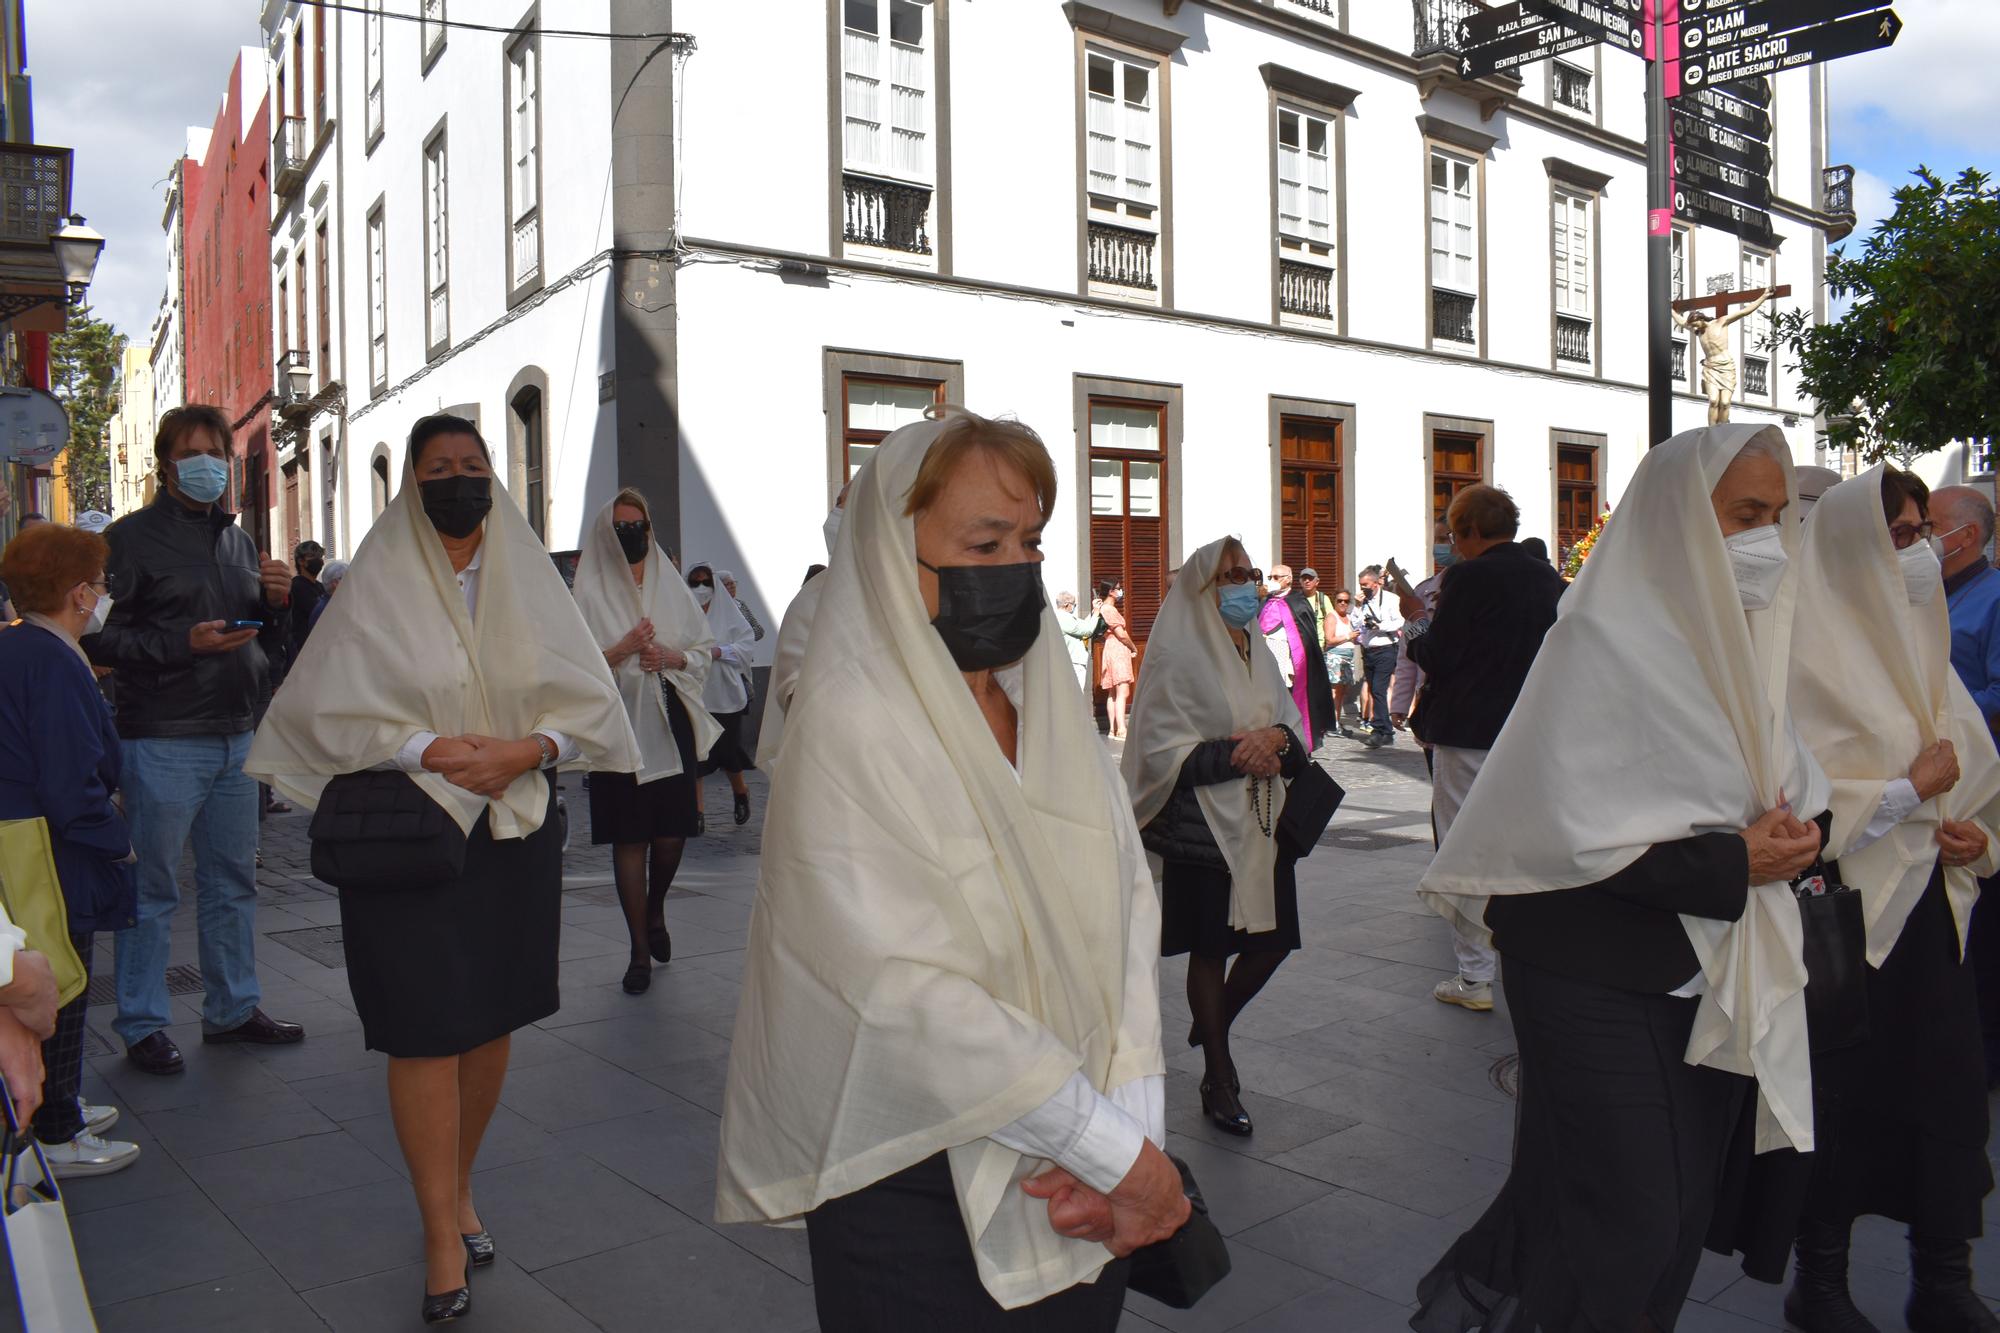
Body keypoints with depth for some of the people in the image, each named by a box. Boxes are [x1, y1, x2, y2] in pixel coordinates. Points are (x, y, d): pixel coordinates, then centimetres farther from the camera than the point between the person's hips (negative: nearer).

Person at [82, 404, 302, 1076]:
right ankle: (142, 1026, 13)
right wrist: (183, 644, -20)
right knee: (151, 890, 1)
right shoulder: (131, 538, -3)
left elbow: (269, 646, 20)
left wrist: (278, 603, 1)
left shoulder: (238, 541, 17)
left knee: (233, 882, 14)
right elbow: (99, 638, -10)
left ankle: (233, 1008, 26)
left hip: (235, 738, 7)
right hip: (163, 742, -6)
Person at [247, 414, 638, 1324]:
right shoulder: (378, 582, -1)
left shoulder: (527, 577, 6)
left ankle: (458, 1188, 30)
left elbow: (589, 696, 3)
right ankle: (443, 1236, 9)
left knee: (490, 1019, 11)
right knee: (426, 1032, -2)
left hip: (515, 831, 3)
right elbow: (326, 706, -6)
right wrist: (431, 751, -18)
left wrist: (524, 750, -14)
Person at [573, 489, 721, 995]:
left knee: (671, 834, 2)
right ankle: (640, 951, 11)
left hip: (671, 724, 2)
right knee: (630, 839, -1)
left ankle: (655, 911, 33)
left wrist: (671, 657, -7)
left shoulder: (672, 585, 11)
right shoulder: (590, 592, 2)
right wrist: (623, 650, -16)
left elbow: (705, 649, 12)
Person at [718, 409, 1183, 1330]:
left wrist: (1134, 1124, -16)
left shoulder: (1052, 712, 3)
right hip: (915, 1185, -5)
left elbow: (1129, 915, -3)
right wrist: (1120, 1150, -18)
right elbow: (912, 993, -21)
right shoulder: (851, 727, -15)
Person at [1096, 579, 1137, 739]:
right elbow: (1121, 634, -15)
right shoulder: (1109, 609, -14)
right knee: (1123, 692, -15)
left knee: (1113, 693, 9)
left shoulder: (1103, 608, 18)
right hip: (1117, 651, -11)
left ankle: (1113, 729, 10)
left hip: (1112, 650, 11)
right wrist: (1134, 648, -3)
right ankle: (1121, 730, -20)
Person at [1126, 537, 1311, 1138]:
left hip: (1263, 823, 7)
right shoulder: (1178, 656, -9)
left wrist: (1277, 739, -11)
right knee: (1210, 950, 3)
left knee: (1272, 940, 8)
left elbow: (1295, 725, 11)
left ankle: (1212, 1025, 35)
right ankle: (1217, 1078, 19)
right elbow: (1162, 748, -14)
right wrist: (1235, 754, -20)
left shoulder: (1257, 653, 12)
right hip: (1204, 825, -6)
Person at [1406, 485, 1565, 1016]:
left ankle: (1475, 977, 6)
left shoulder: (1468, 577, -15)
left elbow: (1437, 657, -17)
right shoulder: (1548, 579, 6)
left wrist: (1414, 636, 5)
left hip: (1468, 734, -7)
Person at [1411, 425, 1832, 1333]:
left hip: (1708, 975, 8)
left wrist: (1790, 835, -6)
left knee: (1683, 1206, 15)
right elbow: (1572, 827, -21)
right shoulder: (1605, 642, -15)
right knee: (1624, 1222, -1)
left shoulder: (1743, 638, 10)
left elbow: (1790, 789, 17)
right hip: (1600, 978, -8)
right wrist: (1731, 864, -16)